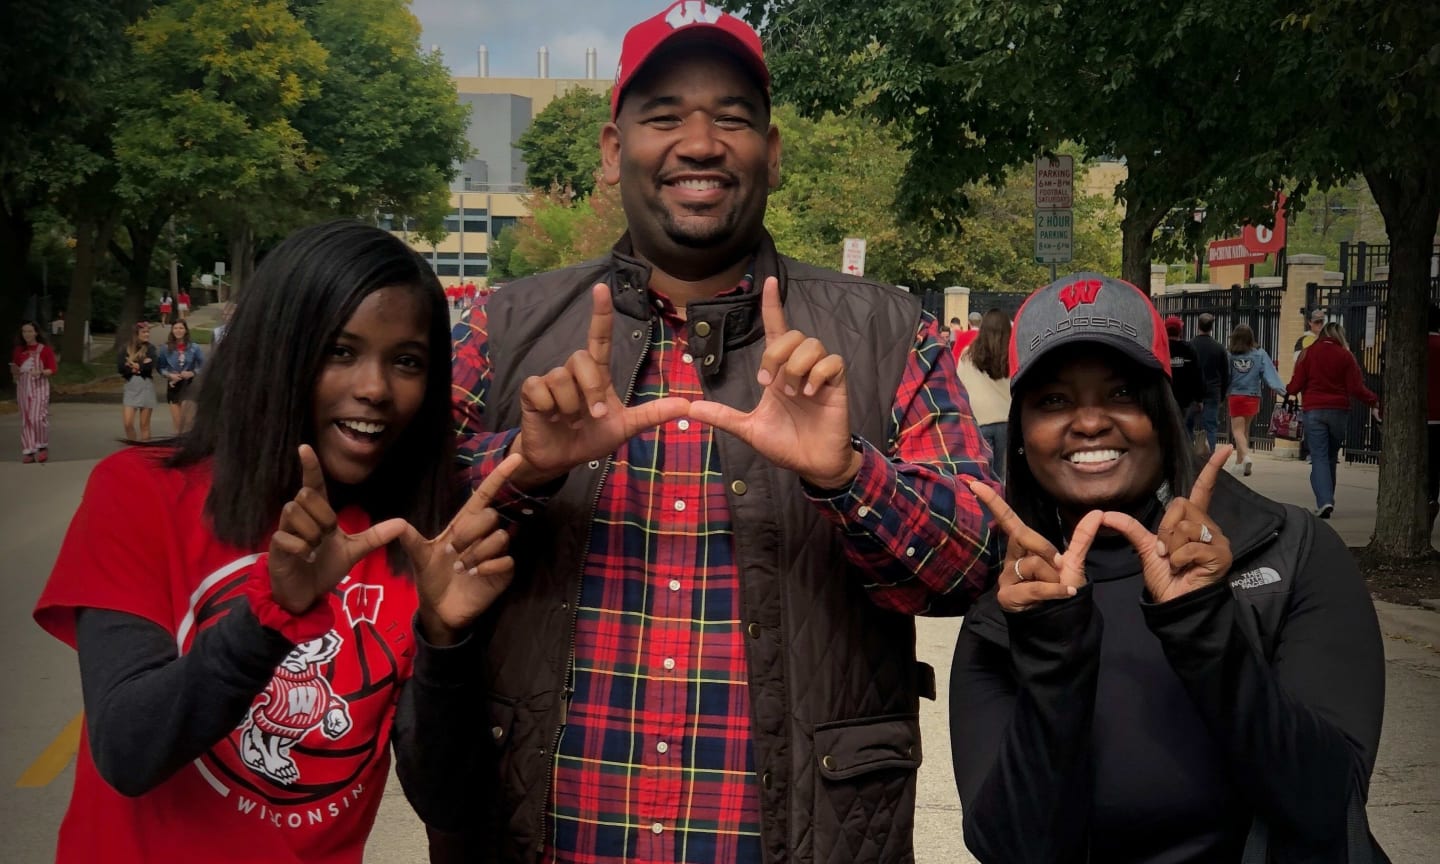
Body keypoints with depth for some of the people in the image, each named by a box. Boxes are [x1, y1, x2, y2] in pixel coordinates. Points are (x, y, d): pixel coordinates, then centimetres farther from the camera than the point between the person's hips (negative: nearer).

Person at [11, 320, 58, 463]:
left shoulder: (44, 349, -3)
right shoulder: (18, 351, 10)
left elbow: (52, 369, -5)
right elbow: (14, 373, 16)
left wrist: (40, 373, -23)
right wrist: (15, 371, -7)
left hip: (39, 387, -4)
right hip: (23, 387, 4)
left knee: (37, 417, -13)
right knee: (26, 419, 3)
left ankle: (43, 447, 4)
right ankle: (28, 451, 6)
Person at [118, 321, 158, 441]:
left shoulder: (150, 348, 3)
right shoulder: (126, 349, 6)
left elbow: (149, 366, -12)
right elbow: (120, 367, -6)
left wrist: (132, 366, -4)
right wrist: (140, 366, -9)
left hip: (146, 387, -1)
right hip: (130, 387, 1)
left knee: (144, 424, 3)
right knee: (128, 423, -7)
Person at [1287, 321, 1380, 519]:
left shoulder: (1308, 353, 1)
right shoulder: (1345, 356, 1)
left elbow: (1296, 385, -1)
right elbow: (1356, 388, -4)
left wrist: (1287, 391, 21)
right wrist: (1374, 401, 10)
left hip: (1313, 411, -1)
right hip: (1339, 411, 1)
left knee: (1319, 457, -4)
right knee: (1332, 457, 14)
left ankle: (1324, 501, -20)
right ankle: (1327, 500, 21)